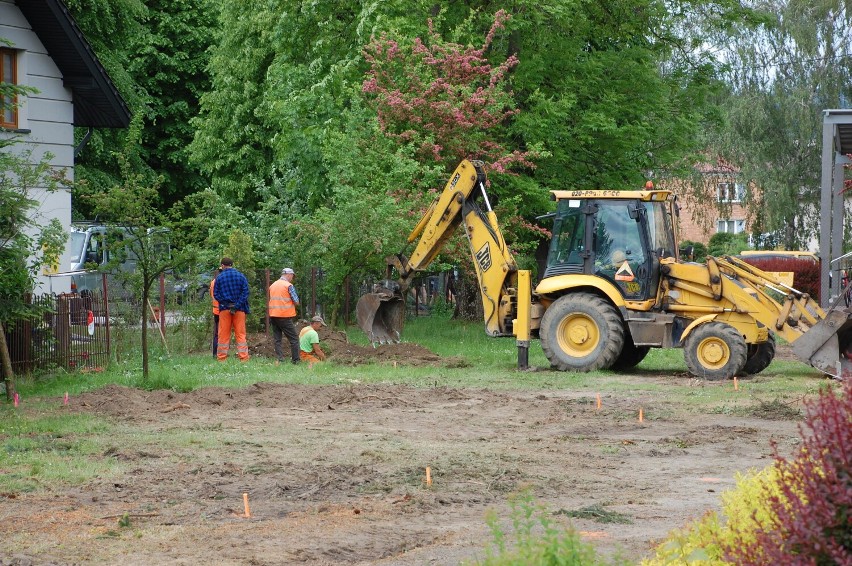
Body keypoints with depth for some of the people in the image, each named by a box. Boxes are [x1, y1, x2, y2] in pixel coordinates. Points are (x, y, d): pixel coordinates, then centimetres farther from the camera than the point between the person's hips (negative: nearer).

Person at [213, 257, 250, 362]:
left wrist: (225, 303, -5)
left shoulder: (219, 278, 1)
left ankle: (221, 357, 6)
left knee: (223, 334, 5)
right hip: (239, 309, 0)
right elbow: (245, 292, -5)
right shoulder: (241, 276, 1)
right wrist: (237, 305, -9)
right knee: (240, 334, 3)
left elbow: (215, 294, -2)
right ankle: (243, 357, -3)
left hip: (224, 309, 0)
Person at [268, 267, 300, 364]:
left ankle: (279, 359, 2)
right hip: (285, 316, -6)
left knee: (277, 339, 9)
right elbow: (296, 302, -7)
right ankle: (295, 360, -1)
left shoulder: (272, 285, 13)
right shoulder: (289, 285, -7)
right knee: (294, 338, 1)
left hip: (273, 315, 6)